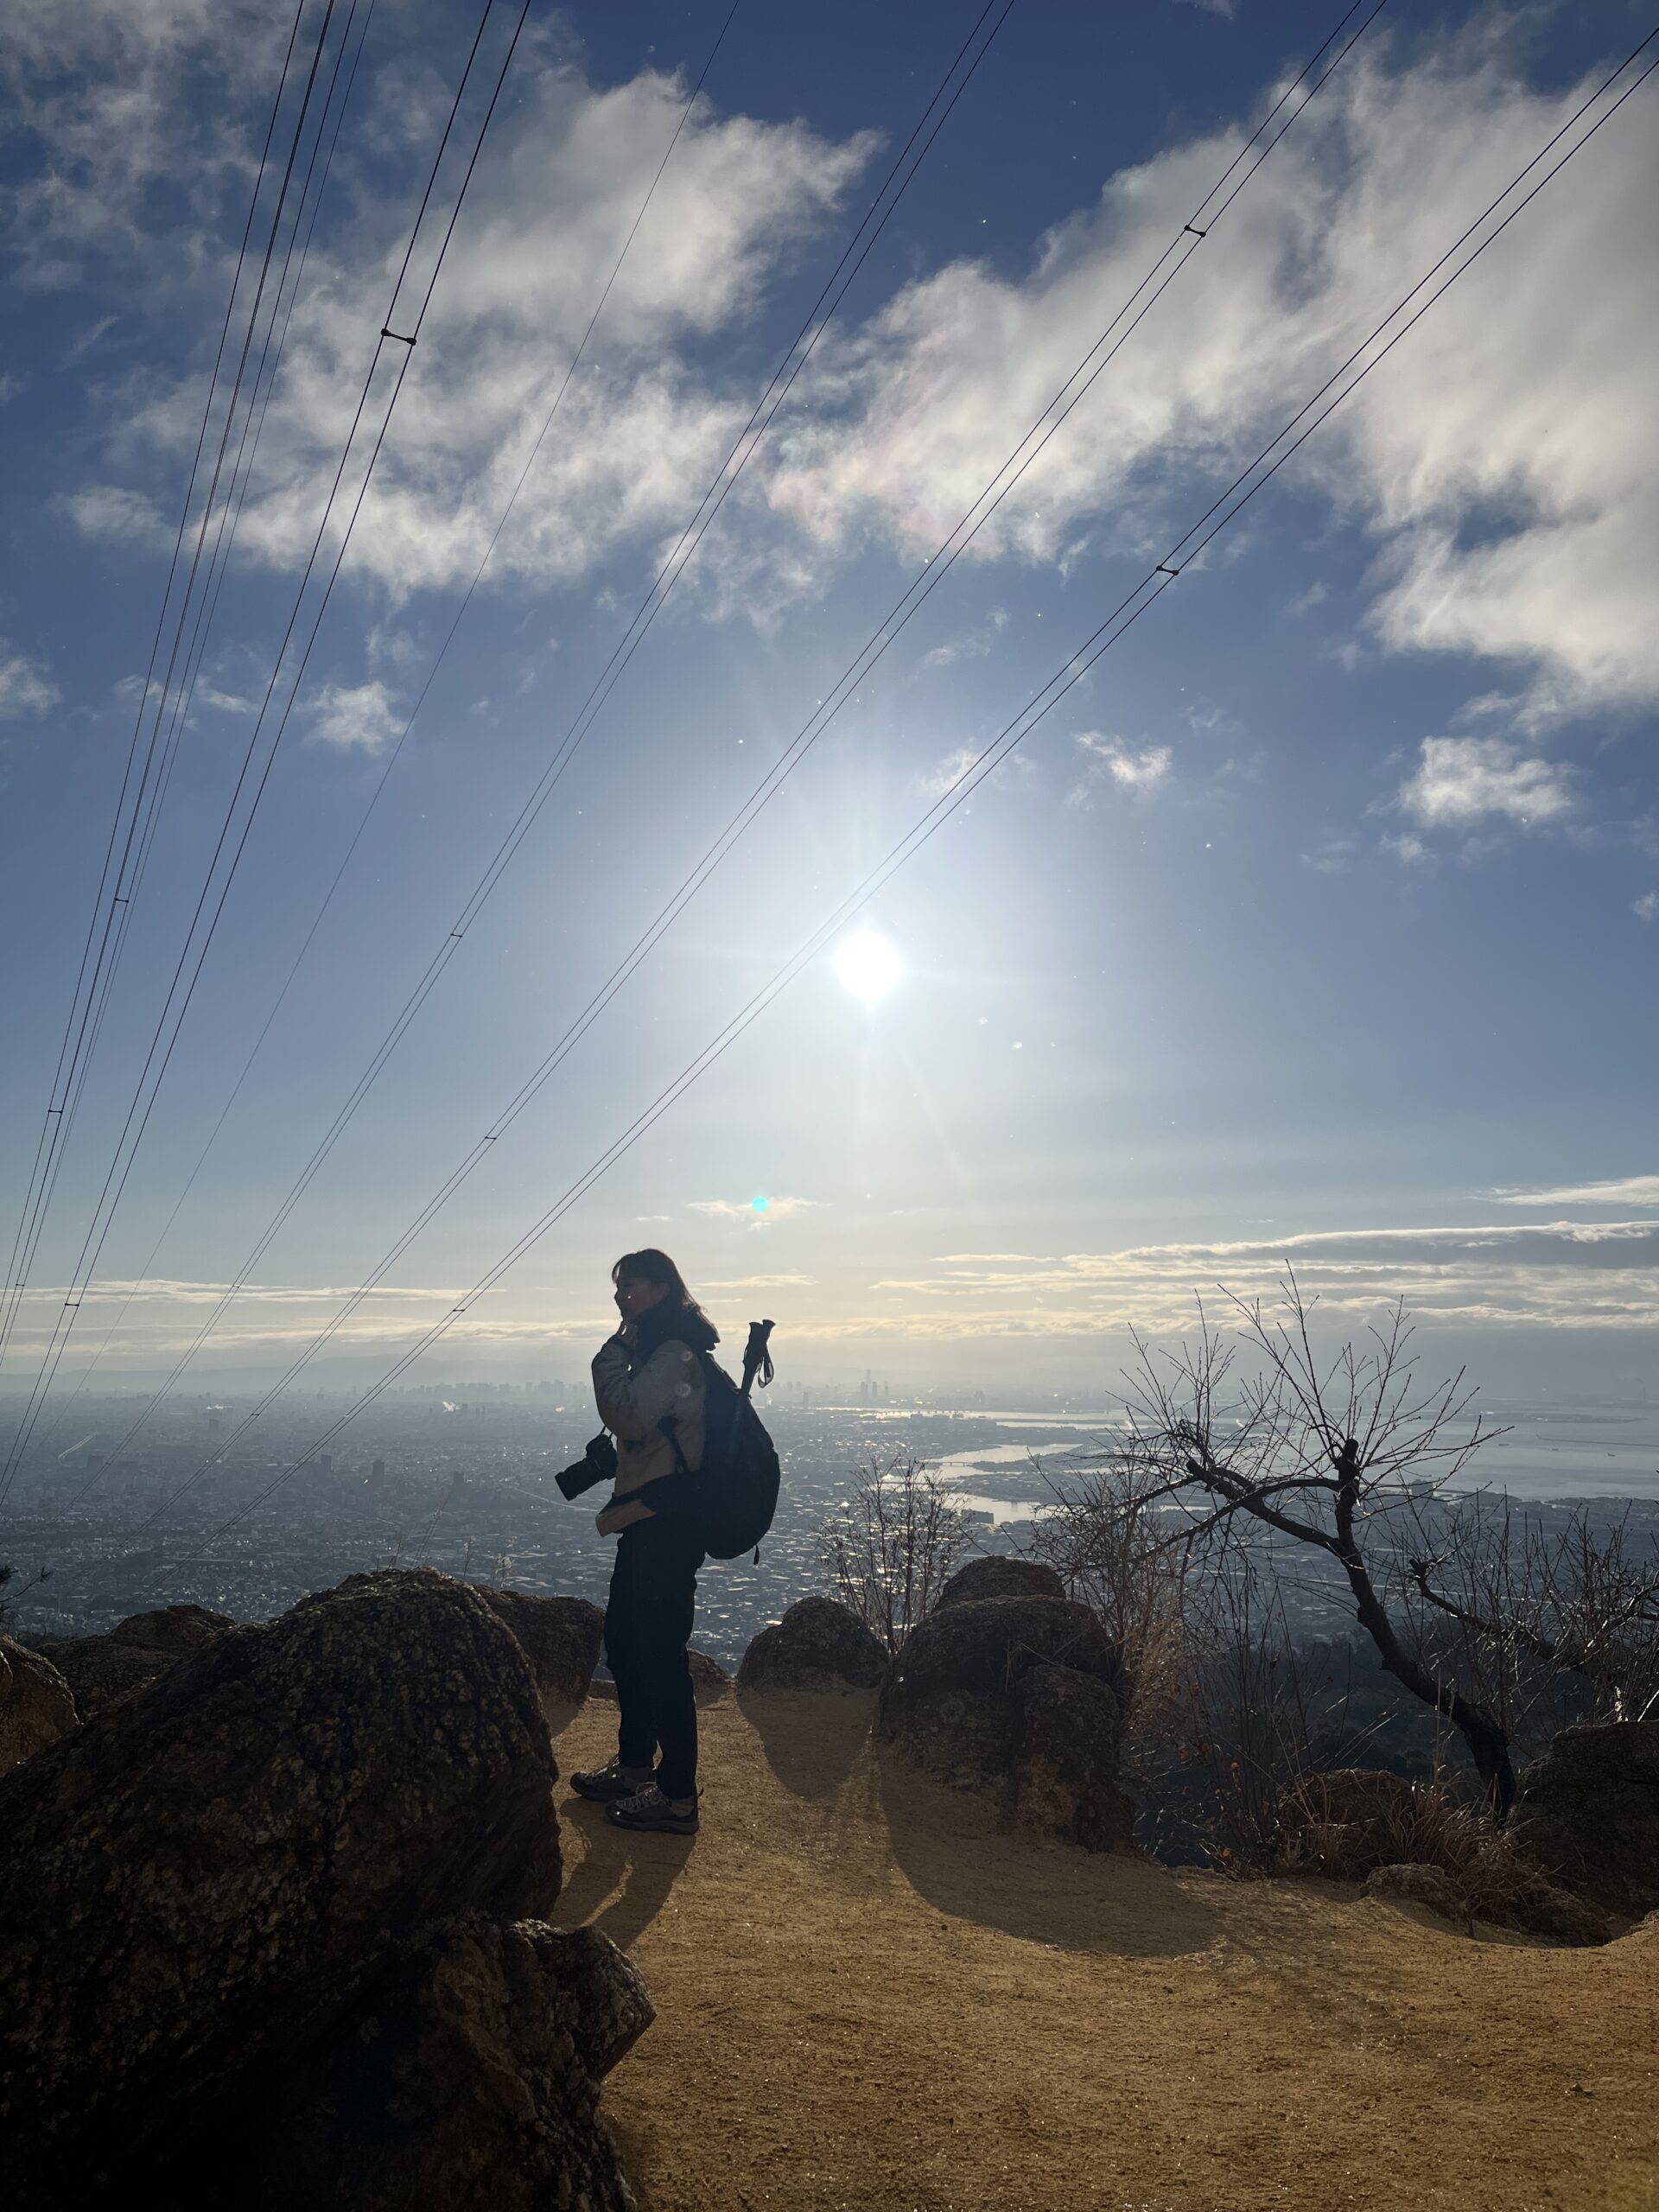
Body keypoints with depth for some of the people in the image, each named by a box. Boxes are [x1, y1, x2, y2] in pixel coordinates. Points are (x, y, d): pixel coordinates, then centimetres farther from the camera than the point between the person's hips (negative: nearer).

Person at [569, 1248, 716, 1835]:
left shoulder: (675, 1353, -16)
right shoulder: (654, 1351, 16)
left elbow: (629, 1416, -27)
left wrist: (611, 1357, -17)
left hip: (666, 1527, -11)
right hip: (645, 1523, 11)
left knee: (660, 1657, -4)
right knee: (624, 1644, 20)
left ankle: (677, 1798, 7)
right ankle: (634, 1765, 35)